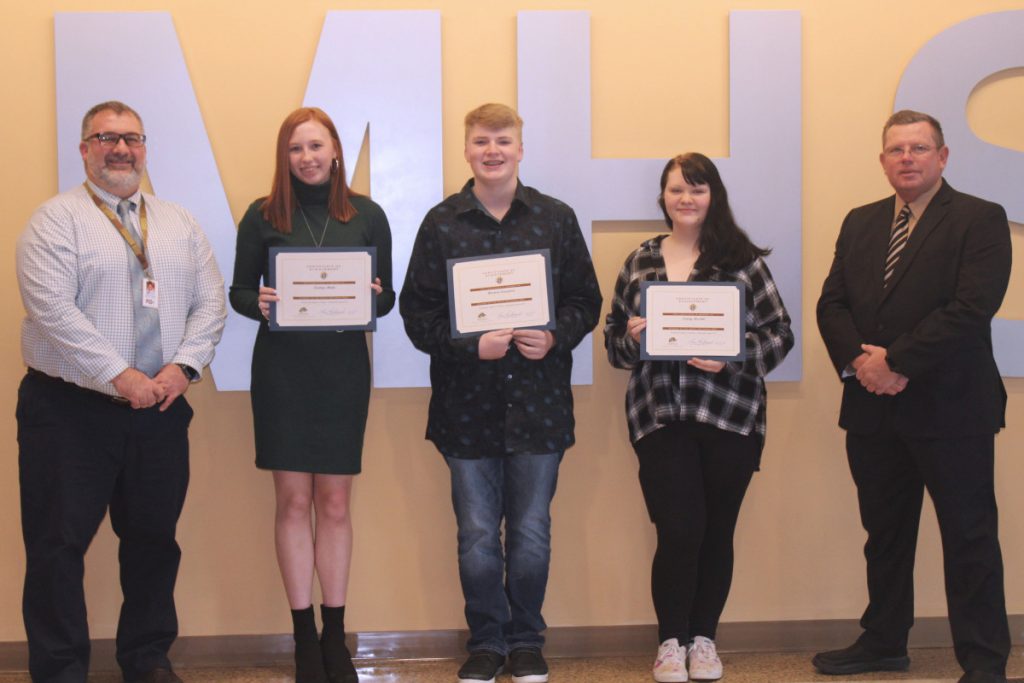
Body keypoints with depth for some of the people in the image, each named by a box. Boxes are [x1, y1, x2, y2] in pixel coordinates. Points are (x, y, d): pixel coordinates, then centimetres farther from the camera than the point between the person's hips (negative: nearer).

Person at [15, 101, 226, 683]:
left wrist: (183, 366, -9)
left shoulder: (179, 223, 12)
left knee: (154, 541, 13)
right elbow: (52, 308, -15)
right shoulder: (57, 219, -4)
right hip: (71, 410, -4)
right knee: (59, 546, 0)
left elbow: (210, 303, 8)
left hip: (162, 410, 5)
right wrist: (121, 376, -19)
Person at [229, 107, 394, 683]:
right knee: (294, 501, 2)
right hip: (281, 369, -1)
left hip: (343, 369, 1)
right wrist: (258, 303, -16)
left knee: (335, 502, 6)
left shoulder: (367, 216, 5)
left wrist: (374, 298, -15)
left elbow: (388, 297, 7)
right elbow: (239, 290, 6)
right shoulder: (263, 217, 2)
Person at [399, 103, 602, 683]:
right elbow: (417, 311, -2)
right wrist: (471, 346, -16)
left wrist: (556, 337, -14)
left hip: (539, 401, 1)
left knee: (532, 535, 9)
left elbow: (586, 300, 5)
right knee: (477, 537, 8)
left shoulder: (556, 218, 4)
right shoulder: (442, 223, 1)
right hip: (467, 403, 0)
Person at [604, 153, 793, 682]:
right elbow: (614, 344, 13)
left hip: (729, 416, 0)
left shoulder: (741, 259, 2)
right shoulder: (639, 263, 9)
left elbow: (779, 333, 0)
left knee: (717, 531, 7)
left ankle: (703, 639, 24)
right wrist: (631, 337, -10)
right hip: (660, 416, 0)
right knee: (679, 530, -6)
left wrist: (732, 356, -15)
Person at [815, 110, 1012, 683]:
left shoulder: (981, 220, -5)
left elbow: (973, 307, -17)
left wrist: (896, 362, -18)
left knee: (970, 537, 1)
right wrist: (858, 361, -10)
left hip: (950, 407, -5)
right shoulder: (860, 223, 13)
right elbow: (832, 304, 8)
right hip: (872, 408, 6)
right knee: (884, 533, 15)